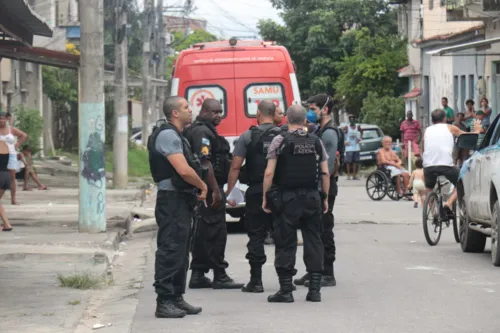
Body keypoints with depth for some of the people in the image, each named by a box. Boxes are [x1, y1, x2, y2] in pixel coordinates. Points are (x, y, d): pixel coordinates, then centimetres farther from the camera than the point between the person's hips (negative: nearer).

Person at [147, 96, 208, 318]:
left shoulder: (176, 136, 19)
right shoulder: (168, 135, -15)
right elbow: (184, 170, -23)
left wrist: (197, 189, 8)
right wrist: (202, 186, -7)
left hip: (182, 200, 11)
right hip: (172, 200, -11)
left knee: (180, 252, 15)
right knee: (170, 251, -10)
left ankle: (176, 298, 22)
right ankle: (164, 302, -9)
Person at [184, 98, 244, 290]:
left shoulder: (206, 130, 20)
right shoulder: (202, 132, -14)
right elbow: (204, 162, -23)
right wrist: (215, 190, -25)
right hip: (209, 188, -11)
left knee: (203, 232, 12)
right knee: (216, 231, -8)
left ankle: (198, 275, 15)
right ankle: (219, 276, -6)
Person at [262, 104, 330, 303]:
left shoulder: (280, 141, -5)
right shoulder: (316, 141, 5)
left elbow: (269, 173, -9)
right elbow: (325, 173, 5)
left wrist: (265, 197, -1)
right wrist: (325, 198, 13)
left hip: (286, 199, -3)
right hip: (312, 198, 3)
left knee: (286, 244, 1)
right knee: (313, 243, 8)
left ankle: (286, 290, 0)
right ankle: (314, 290, 7)